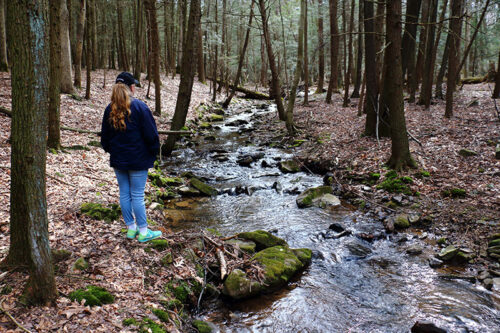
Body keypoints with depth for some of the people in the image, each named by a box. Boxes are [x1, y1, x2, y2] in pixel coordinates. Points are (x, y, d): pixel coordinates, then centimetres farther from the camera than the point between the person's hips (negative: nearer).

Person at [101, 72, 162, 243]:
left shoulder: (110, 109, 4)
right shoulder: (139, 107, -12)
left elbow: (104, 137, 11)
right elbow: (151, 134, -12)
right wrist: (153, 153, 2)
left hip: (117, 160, 5)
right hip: (138, 160, -5)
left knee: (124, 194, 12)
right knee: (137, 195, 1)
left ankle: (131, 228, 23)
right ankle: (143, 232, 10)